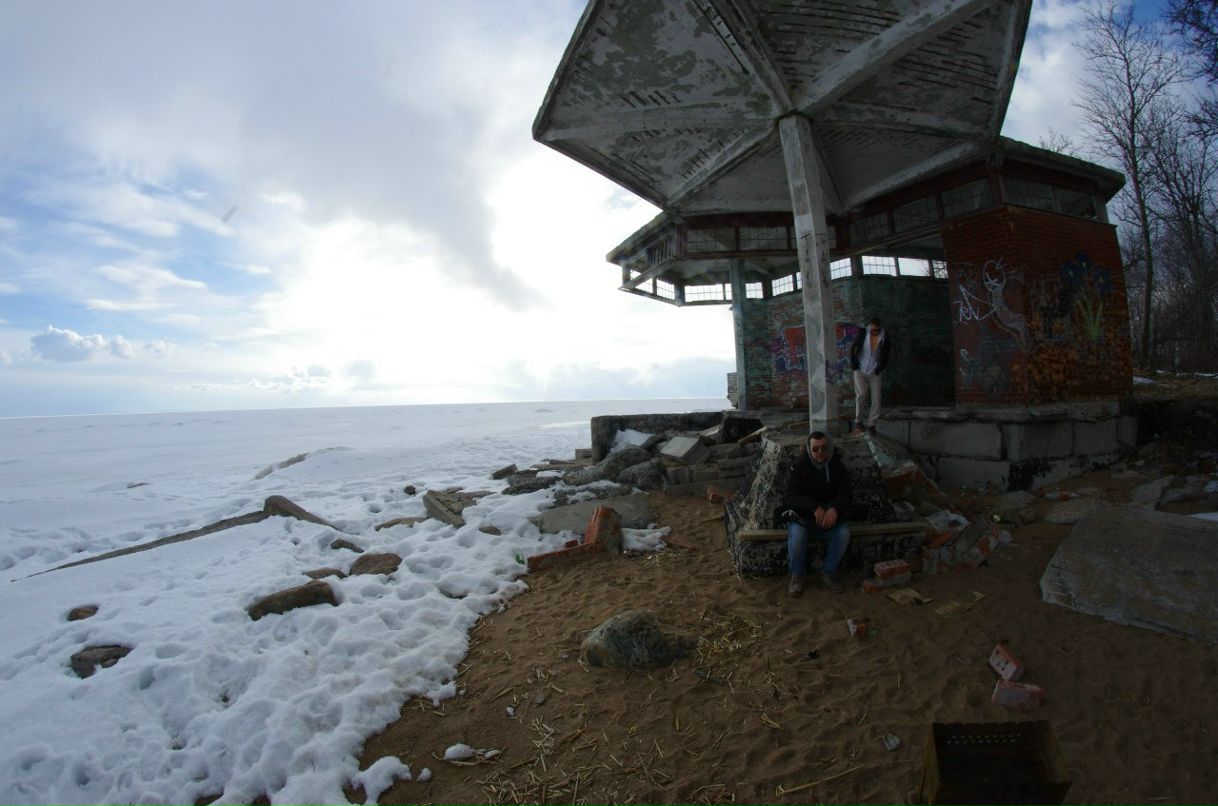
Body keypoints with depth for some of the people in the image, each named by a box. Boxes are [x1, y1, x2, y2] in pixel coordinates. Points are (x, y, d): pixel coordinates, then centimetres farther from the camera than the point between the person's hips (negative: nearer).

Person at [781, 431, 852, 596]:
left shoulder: (837, 466, -1)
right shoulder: (799, 467, -8)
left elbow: (846, 494, -6)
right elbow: (791, 497, -15)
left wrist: (835, 509, -30)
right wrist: (814, 507, -32)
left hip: (830, 514, 2)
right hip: (802, 515, -2)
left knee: (844, 532, -27)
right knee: (797, 533, -33)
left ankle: (828, 572, -4)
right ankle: (797, 575, -9)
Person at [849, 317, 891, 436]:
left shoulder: (884, 336, -5)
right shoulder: (863, 333, -10)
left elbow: (885, 354, 6)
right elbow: (853, 348, -1)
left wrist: (880, 367, -2)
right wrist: (854, 364, -7)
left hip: (874, 372, 2)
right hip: (860, 371, -2)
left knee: (876, 398, -2)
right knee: (861, 395, -12)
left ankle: (871, 424, 8)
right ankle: (859, 422, 1)